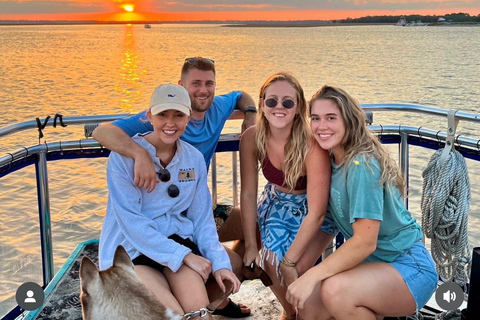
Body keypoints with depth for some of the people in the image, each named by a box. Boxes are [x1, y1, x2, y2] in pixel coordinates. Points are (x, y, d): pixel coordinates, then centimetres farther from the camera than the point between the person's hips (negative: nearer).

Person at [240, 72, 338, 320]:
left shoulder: (311, 144, -34)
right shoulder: (252, 138, -21)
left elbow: (316, 213, -28)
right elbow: (248, 194, -11)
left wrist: (290, 261, -23)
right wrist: (250, 244, -11)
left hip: (313, 210, -3)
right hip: (277, 204, 3)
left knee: (294, 272, -18)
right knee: (271, 266, -12)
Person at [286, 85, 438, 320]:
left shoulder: (361, 164, -22)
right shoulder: (332, 159, 2)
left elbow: (365, 241, -26)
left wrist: (311, 276, -26)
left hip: (410, 269, -7)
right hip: (372, 264, 7)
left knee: (335, 290, -31)